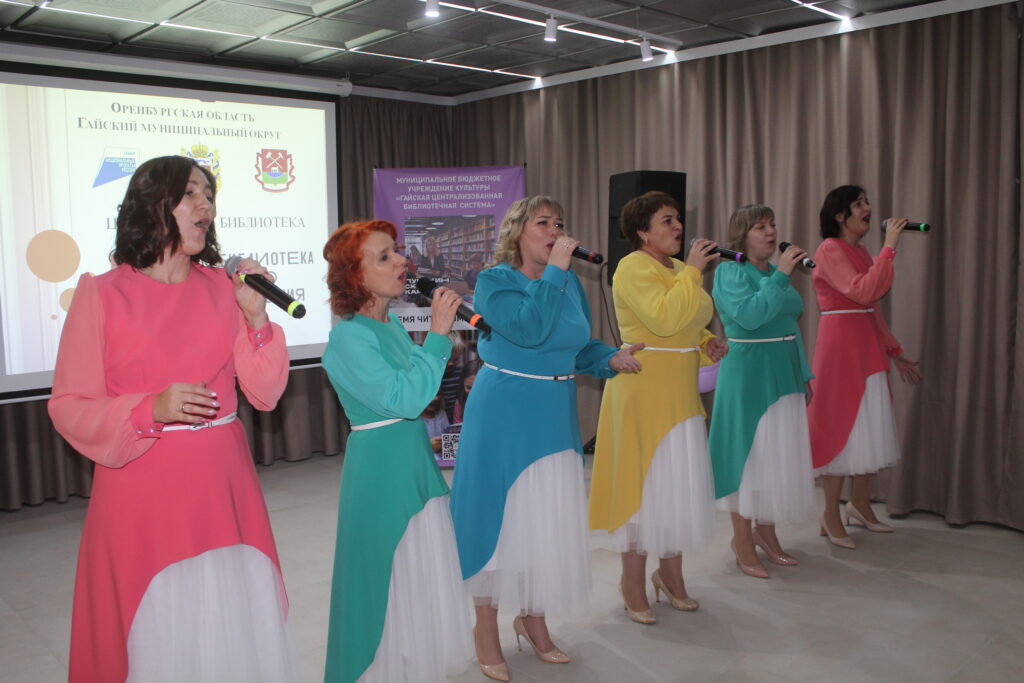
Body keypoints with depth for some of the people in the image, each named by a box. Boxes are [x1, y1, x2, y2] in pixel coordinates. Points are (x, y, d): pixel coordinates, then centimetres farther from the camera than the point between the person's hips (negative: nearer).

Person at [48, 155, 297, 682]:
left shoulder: (225, 288, 6)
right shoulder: (101, 293, -3)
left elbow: (264, 395, 3)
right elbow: (69, 407, -4)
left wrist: (256, 316, -9)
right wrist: (151, 410, -19)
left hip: (223, 484, 3)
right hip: (142, 491, -3)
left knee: (236, 626, 8)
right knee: (156, 634, 6)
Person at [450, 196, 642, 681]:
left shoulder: (570, 281, 8)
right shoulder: (494, 281, -10)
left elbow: (580, 346, 14)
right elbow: (529, 329, -26)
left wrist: (611, 358, -6)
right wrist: (554, 269, -21)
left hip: (556, 417, 6)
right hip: (504, 417, -5)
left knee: (549, 518, 12)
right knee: (500, 515, 3)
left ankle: (533, 618, 32)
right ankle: (486, 632, 20)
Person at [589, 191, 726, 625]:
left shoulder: (678, 268, 12)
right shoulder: (633, 268, -13)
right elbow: (664, 318, -28)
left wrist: (708, 343, 5)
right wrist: (693, 271, -20)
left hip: (680, 393, 8)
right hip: (643, 391, -8)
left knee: (679, 486, 14)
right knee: (645, 484, 0)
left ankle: (670, 575, 30)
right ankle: (633, 582, 16)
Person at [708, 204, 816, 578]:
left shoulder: (776, 272, 13)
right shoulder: (731, 272, -9)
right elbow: (750, 315, -26)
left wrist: (804, 375, 18)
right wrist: (780, 276, -24)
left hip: (783, 374, 8)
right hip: (749, 375, -8)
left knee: (779, 456, 12)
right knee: (750, 454, -1)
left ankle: (765, 532, 27)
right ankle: (742, 542, 11)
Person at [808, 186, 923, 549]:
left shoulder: (862, 252, 14)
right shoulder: (830, 251, -11)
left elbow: (873, 309, 17)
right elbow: (863, 292, -25)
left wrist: (895, 352, 16)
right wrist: (889, 247, -20)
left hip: (868, 347, 8)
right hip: (840, 345, -8)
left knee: (868, 430, 13)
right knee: (841, 428, -2)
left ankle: (860, 505, 28)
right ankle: (831, 516, 11)